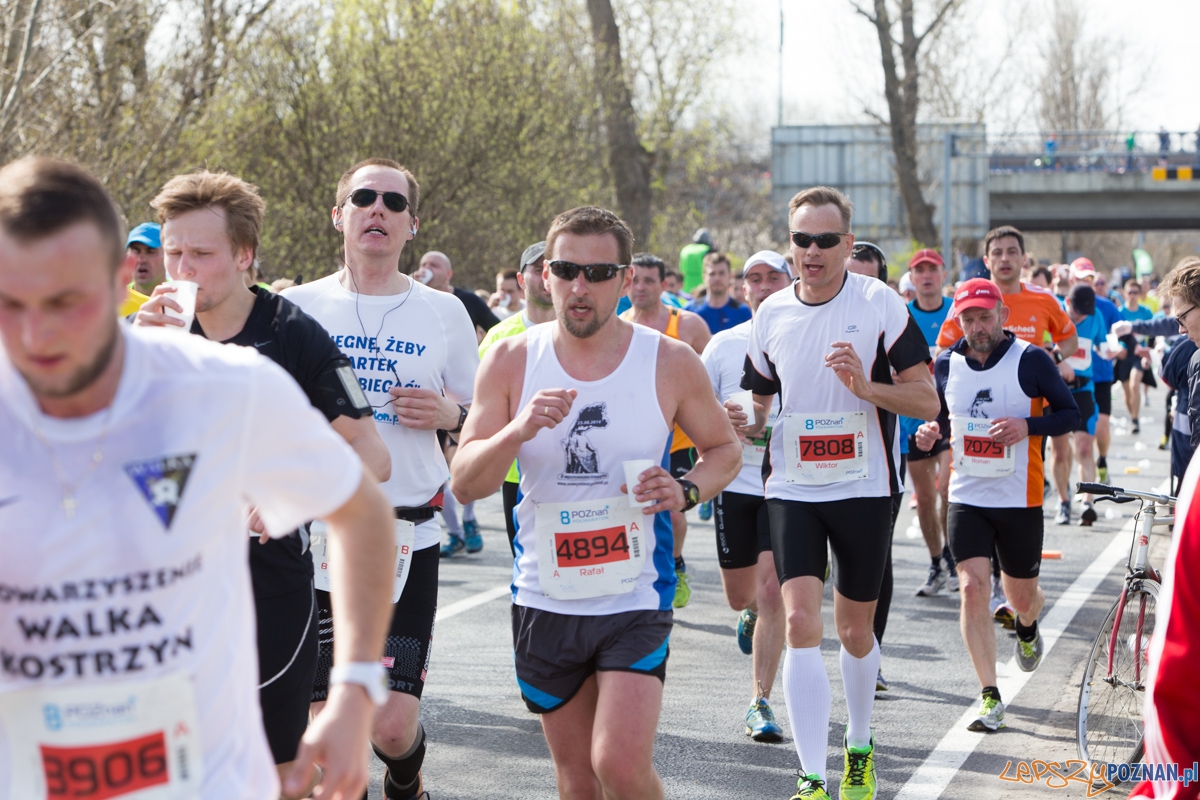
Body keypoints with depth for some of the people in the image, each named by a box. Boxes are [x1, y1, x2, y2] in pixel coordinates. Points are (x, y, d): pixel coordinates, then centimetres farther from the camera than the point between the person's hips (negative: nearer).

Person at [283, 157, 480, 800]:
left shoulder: (444, 313, 6)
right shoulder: (299, 306, 5)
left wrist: (448, 414, -9)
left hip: (407, 538, -1)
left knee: (392, 725, -6)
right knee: (320, 729, 1)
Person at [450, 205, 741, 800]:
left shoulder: (670, 362, -4)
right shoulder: (510, 361, -2)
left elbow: (724, 449, 10)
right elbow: (464, 483, -4)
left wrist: (686, 491, -12)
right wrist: (517, 431, -24)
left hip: (637, 598, -2)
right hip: (545, 600, 2)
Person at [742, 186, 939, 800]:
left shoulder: (881, 304, -6)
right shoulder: (771, 314, 4)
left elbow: (927, 401, -7)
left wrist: (867, 386, -23)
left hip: (864, 490, -1)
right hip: (792, 490, 2)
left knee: (855, 632, 10)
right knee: (800, 621, -14)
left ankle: (860, 749, 36)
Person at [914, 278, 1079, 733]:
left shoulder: (1030, 360, -8)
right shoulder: (947, 364, 2)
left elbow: (1071, 414, -4)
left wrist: (1028, 426, -22)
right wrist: (930, 433, -8)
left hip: (1020, 499, -2)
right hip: (966, 496, 2)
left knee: (1021, 595, 10)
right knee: (972, 588, -12)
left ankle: (1027, 627, 50)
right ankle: (990, 698, -7)